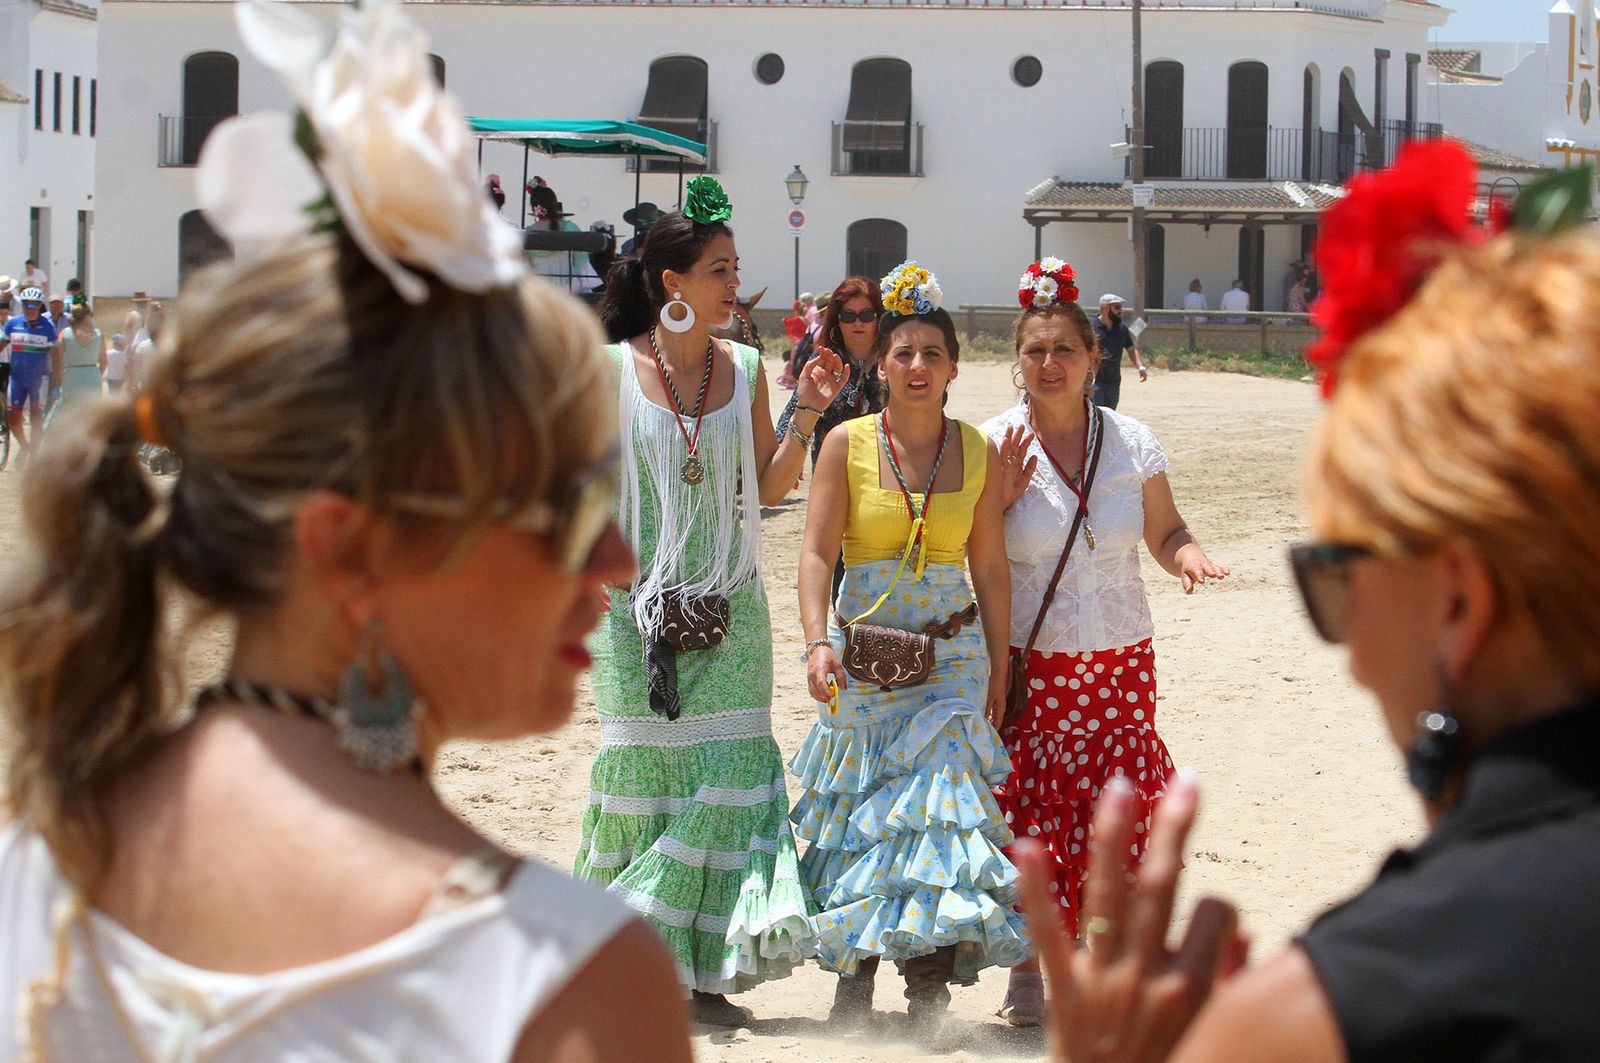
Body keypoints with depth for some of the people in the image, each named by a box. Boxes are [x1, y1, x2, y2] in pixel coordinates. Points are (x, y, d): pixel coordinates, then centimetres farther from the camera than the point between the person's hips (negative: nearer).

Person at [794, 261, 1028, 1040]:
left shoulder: (977, 452, 3)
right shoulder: (847, 445, -2)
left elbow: (990, 569, 8)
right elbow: (816, 552, -8)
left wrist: (998, 673, 9)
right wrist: (818, 643, -22)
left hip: (951, 654, 0)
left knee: (937, 796, -10)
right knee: (861, 810, 4)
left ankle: (929, 992, -10)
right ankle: (854, 977, 16)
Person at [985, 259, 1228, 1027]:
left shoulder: (1131, 443, 3)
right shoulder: (994, 446, -3)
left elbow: (1165, 533, 11)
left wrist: (1188, 557, -11)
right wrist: (1001, 497, -13)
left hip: (1118, 660, 2)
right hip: (1026, 665, -2)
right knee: (1029, 812, -5)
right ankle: (1030, 968, 9)